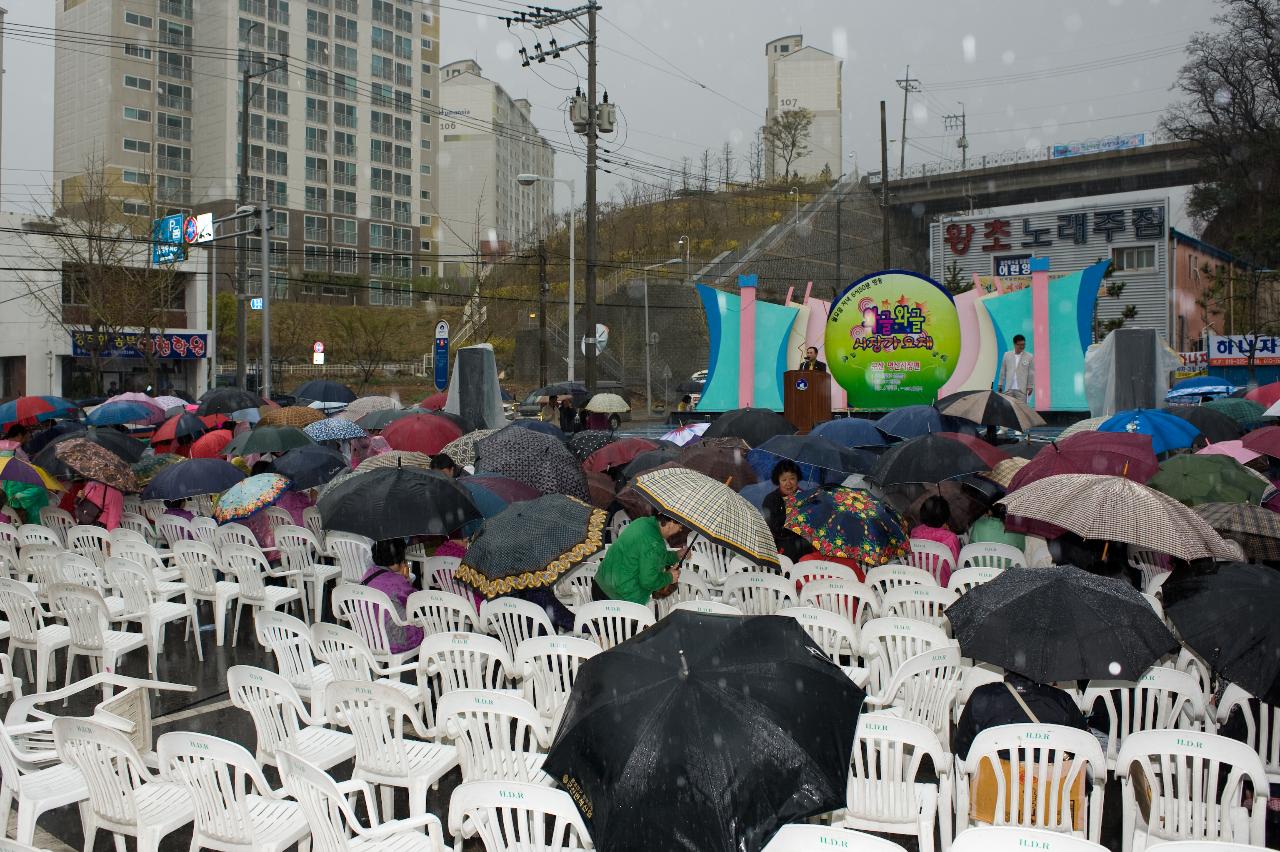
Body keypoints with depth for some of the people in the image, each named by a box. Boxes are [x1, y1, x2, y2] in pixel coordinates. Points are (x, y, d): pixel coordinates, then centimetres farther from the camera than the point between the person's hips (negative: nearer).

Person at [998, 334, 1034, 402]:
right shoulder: (1007, 355, 7)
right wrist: (1000, 385, 9)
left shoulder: (1029, 357, 1)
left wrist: (1030, 387, -2)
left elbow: (1031, 373, 3)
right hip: (1009, 389, 2)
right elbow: (1003, 371, 11)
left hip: (1021, 390, -2)